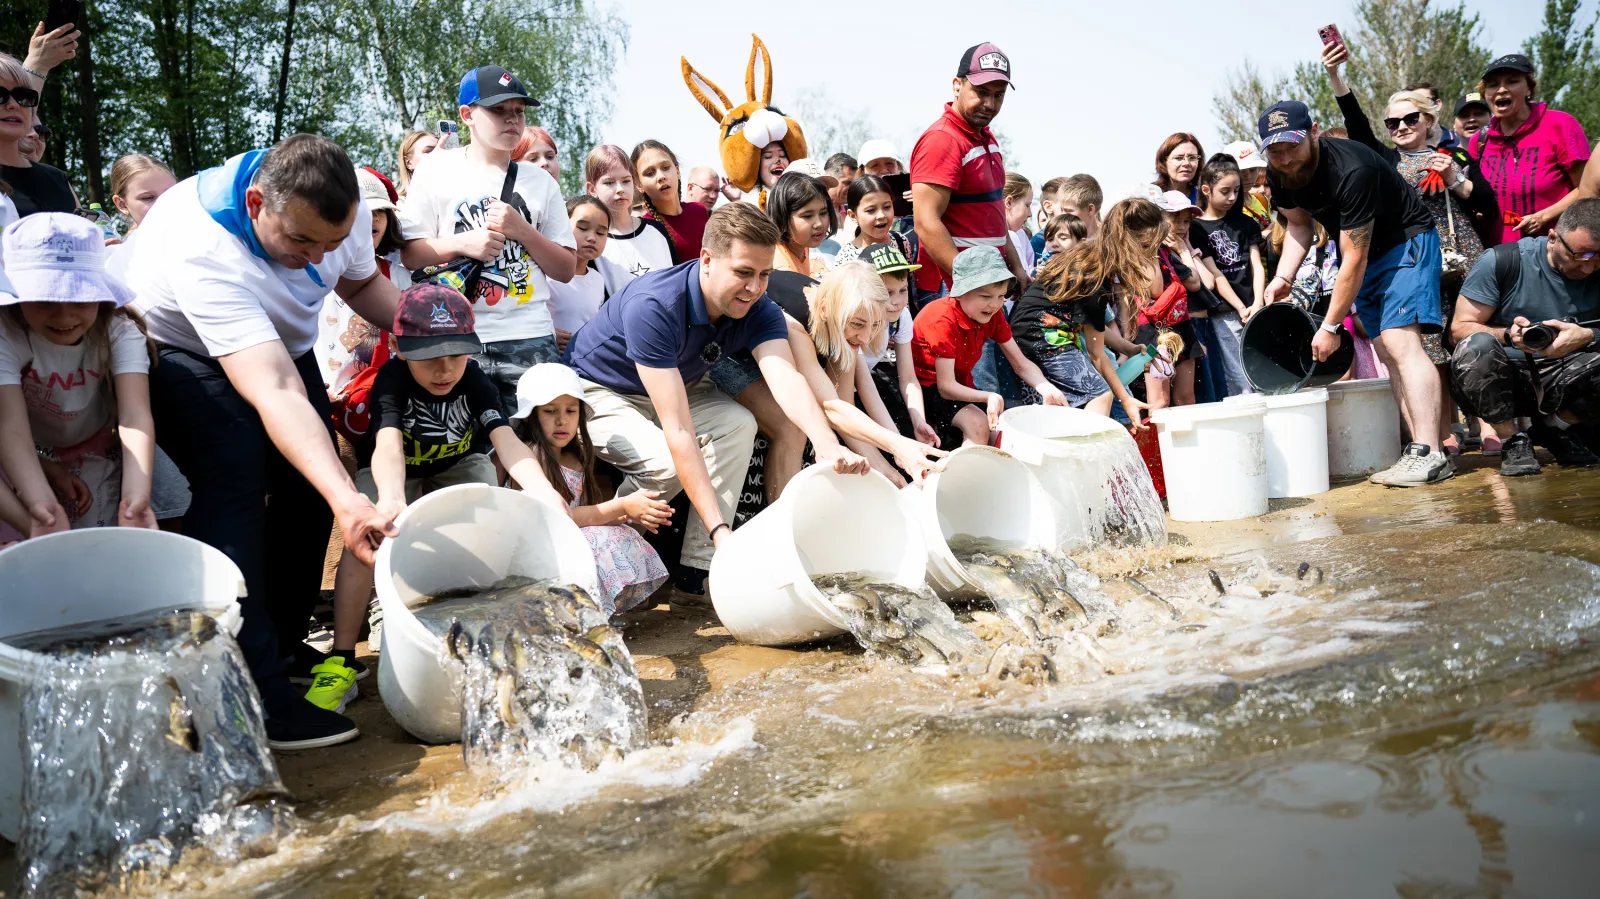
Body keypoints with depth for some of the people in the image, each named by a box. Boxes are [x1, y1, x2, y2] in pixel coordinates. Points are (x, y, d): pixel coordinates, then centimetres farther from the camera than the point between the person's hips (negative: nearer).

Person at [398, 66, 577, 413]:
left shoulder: (540, 182, 12)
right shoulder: (437, 169, 8)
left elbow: (566, 269, 9)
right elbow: (409, 254, 5)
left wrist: (521, 230, -5)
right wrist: (462, 243, -11)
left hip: (531, 339, 1)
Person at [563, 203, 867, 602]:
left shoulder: (759, 310, -19)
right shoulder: (653, 306, -37)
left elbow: (785, 378, -37)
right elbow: (678, 430, -42)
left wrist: (827, 445, -58)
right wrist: (719, 529, -46)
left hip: (676, 386, 6)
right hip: (599, 392, -6)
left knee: (738, 424, -20)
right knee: (664, 463, -31)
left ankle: (695, 573, -15)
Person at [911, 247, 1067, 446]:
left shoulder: (992, 316, -5)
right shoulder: (943, 320, -27)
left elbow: (1021, 364, -4)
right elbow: (946, 386, -29)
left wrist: (1046, 388, -26)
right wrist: (989, 397, -45)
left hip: (961, 385, 8)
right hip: (928, 387, -8)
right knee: (977, 423, -26)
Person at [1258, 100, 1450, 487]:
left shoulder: (1351, 172, -32)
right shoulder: (1281, 177, -9)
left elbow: (1354, 260, -29)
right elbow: (1299, 224, 11)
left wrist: (1330, 327, -24)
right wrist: (1282, 277, -6)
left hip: (1407, 241, -8)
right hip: (1365, 251, 8)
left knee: (1399, 341, -22)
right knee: (1387, 352, 1)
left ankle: (1429, 453, -26)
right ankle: (1420, 447, 0)